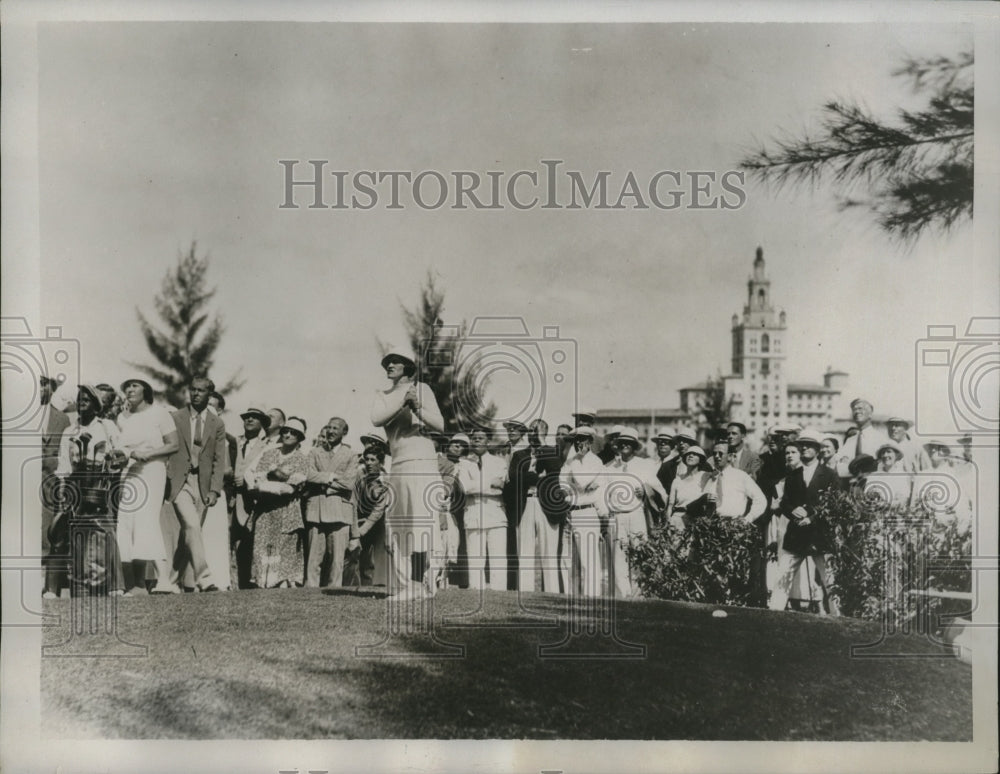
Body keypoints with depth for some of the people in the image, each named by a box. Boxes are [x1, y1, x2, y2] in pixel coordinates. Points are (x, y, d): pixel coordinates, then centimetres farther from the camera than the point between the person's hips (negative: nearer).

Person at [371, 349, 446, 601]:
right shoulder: (383, 395, 18)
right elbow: (376, 419, -3)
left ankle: (422, 585, -10)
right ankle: (404, 587, 8)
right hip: (397, 466, 5)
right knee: (396, 528, 4)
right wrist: (403, 402, -14)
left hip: (422, 463, -5)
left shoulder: (422, 389, 7)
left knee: (419, 525, -11)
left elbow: (440, 425, 0)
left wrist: (419, 409, -16)